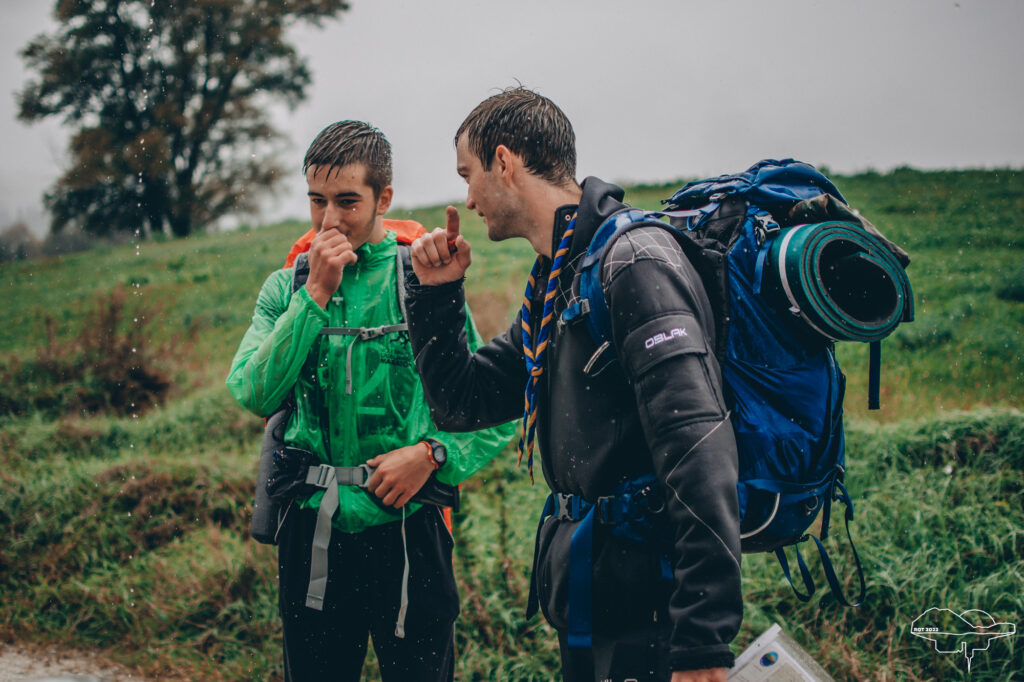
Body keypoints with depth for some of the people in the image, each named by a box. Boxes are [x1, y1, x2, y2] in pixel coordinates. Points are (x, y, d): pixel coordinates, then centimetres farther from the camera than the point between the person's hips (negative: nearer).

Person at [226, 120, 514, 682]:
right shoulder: (285, 288, 6)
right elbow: (254, 395, -11)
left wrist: (433, 453, -17)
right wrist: (315, 296, -13)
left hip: (405, 526, -2)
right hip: (310, 530, 3)